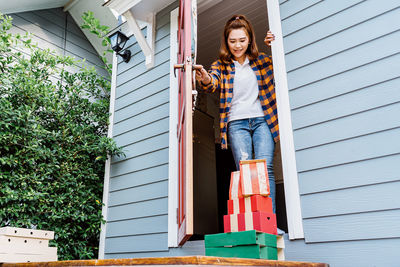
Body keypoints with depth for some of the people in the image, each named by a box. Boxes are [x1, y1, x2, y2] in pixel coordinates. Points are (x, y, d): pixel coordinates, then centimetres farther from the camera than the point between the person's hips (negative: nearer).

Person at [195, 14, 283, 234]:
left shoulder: (262, 61, 14)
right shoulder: (221, 65, 11)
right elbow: (213, 83, -7)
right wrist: (205, 80, -31)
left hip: (262, 119, 1)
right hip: (236, 123, 0)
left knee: (265, 168, -12)